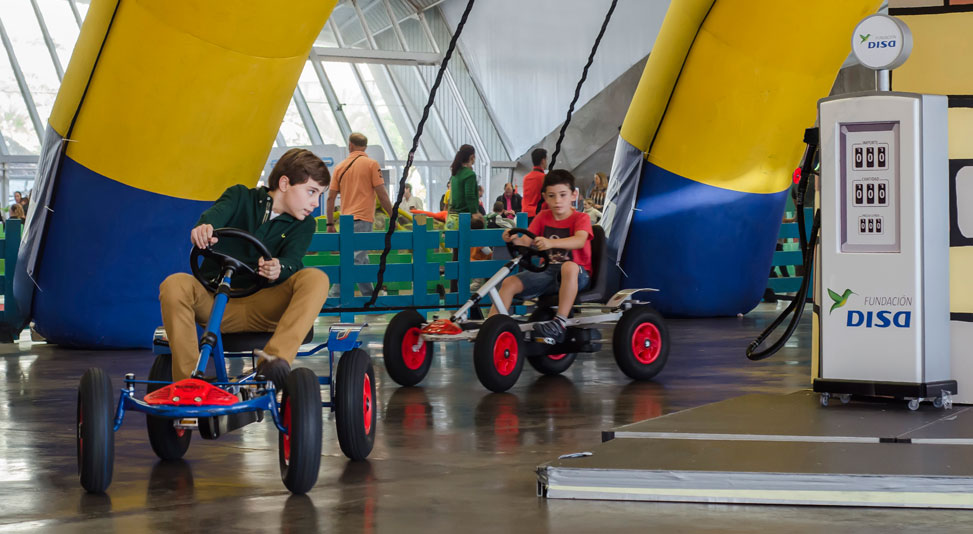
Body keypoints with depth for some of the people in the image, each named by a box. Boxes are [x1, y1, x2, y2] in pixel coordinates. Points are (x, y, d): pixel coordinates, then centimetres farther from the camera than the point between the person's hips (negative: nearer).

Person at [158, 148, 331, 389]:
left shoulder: (302, 225, 12)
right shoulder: (241, 197, 10)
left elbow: (292, 260, -10)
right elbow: (218, 212, -14)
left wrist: (279, 269, -36)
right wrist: (204, 227, -40)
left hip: (260, 309, 1)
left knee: (315, 278, -24)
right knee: (174, 285, -31)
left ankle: (276, 359, -43)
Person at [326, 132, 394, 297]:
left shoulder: (340, 167, 10)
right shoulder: (371, 164, -2)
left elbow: (330, 198, 9)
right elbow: (382, 194, -6)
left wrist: (330, 224, 14)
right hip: (363, 219, -5)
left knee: (362, 260, 15)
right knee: (355, 260, -10)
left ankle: (369, 296, 19)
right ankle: (335, 296, -19)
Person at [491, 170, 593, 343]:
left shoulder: (580, 218, -6)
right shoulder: (543, 217, 10)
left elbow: (579, 241, -28)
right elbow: (526, 241, -1)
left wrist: (550, 243, -45)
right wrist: (514, 239, -27)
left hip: (578, 276, -5)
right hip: (548, 272, 5)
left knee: (569, 267, -41)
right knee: (510, 282, -14)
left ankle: (561, 321, -39)